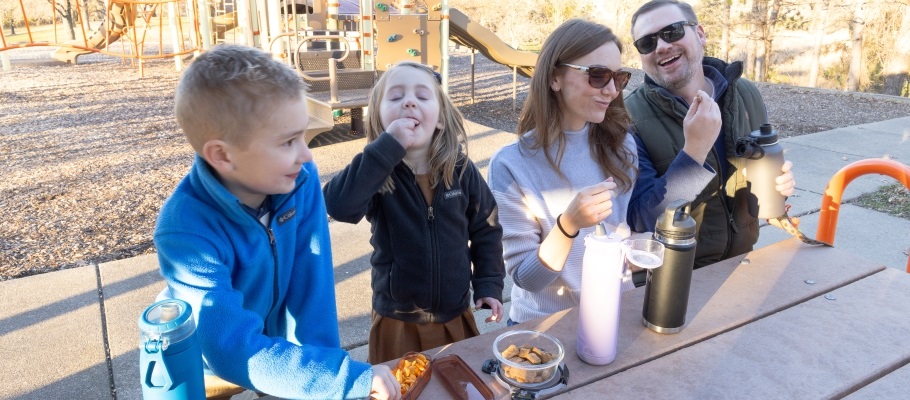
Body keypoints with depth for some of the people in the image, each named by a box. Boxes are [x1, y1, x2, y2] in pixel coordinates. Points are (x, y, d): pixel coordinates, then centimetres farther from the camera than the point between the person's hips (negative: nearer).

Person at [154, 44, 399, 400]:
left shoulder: (300, 179, -22)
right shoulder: (186, 231, -34)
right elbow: (234, 353, -38)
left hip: (275, 342, 3)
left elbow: (311, 282, -21)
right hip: (206, 370, -3)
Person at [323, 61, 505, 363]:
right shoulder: (378, 172, -16)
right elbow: (338, 205, -36)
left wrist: (489, 285, 0)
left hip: (456, 316, 2)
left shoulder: (461, 170, -9)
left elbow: (486, 228, 3)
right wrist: (387, 147, -37)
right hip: (397, 321, -2)